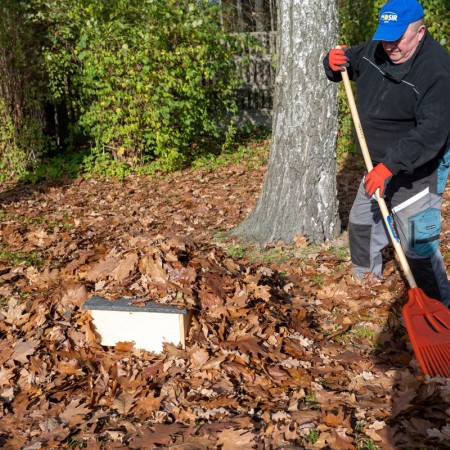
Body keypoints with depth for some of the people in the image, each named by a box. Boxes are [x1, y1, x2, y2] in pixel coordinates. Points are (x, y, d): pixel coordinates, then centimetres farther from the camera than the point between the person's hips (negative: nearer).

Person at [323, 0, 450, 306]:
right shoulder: (374, 51, -2)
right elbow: (347, 62, 15)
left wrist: (390, 165, -41)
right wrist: (333, 63, -11)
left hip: (417, 170, -9)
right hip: (382, 165, 9)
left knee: (418, 245, -11)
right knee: (361, 222, 23)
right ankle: (366, 279, 46)